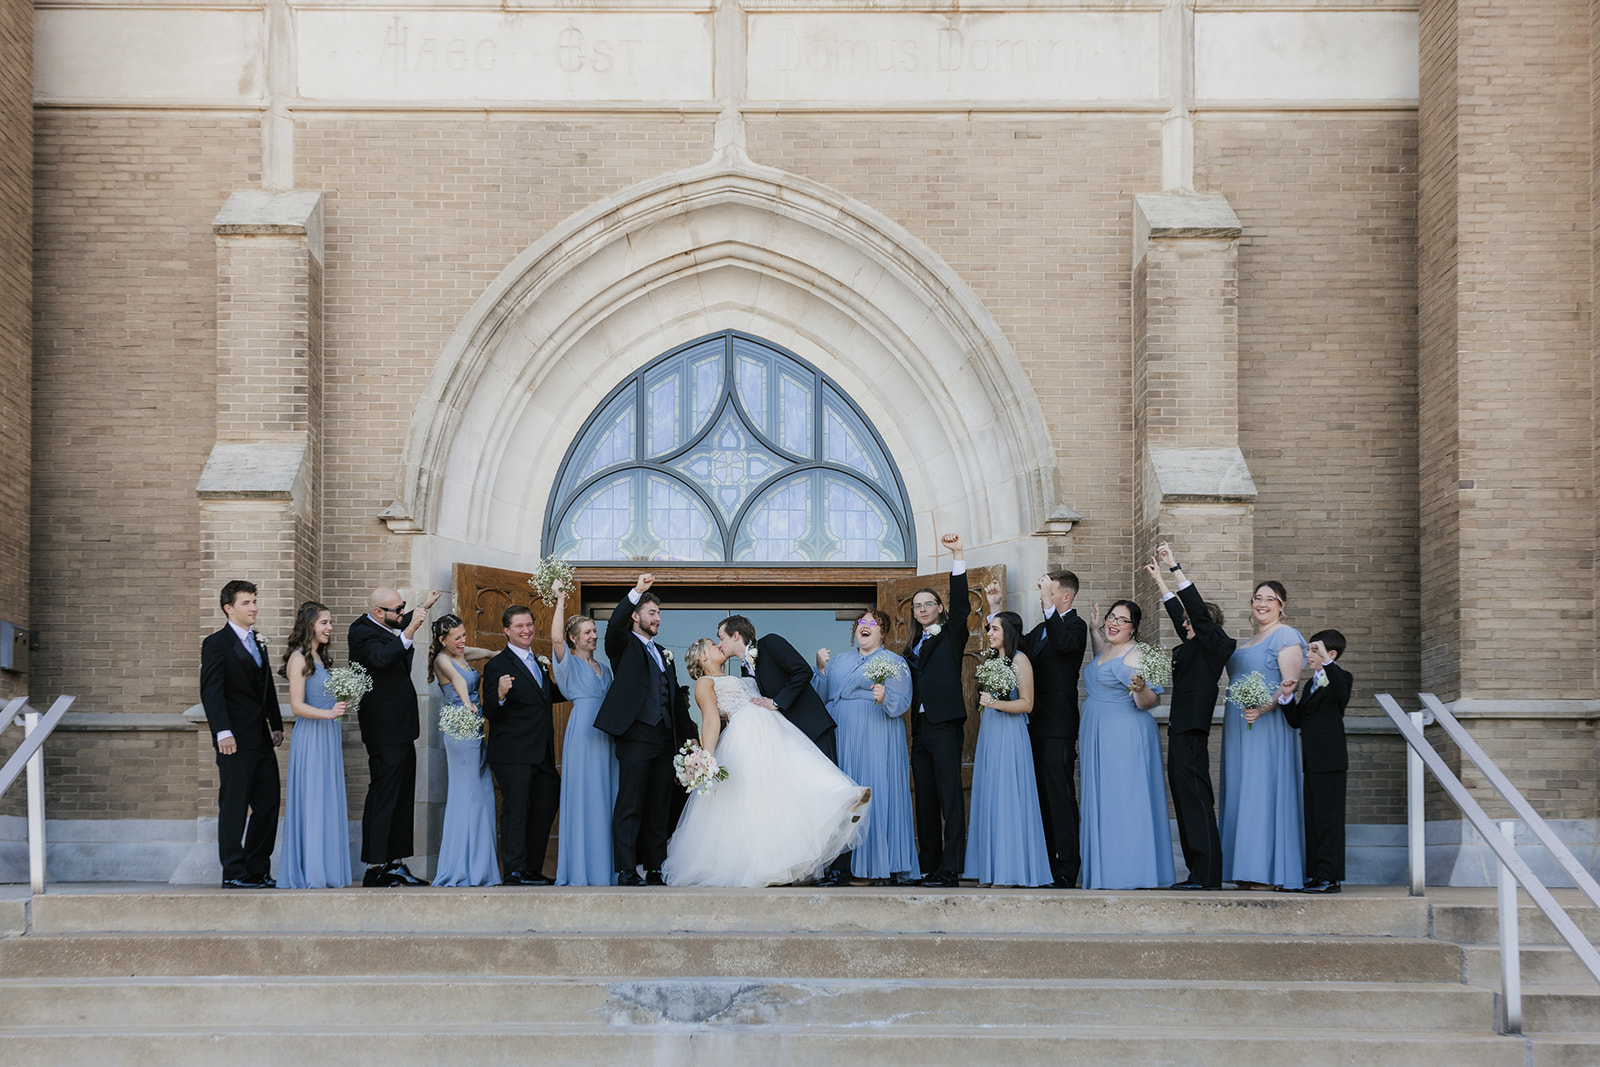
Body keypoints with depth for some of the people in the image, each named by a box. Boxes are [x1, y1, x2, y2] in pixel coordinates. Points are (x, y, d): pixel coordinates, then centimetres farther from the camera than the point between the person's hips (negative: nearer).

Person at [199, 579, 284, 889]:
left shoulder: (258, 643, 18)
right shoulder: (216, 644, -6)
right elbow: (211, 691, -13)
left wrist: (276, 724, 14)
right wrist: (222, 732, -20)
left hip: (262, 740, 8)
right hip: (236, 741, -8)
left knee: (268, 804, 7)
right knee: (234, 807, -3)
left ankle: (258, 869, 15)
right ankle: (234, 873, 3)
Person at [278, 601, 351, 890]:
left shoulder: (321, 658, 16)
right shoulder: (299, 658, -9)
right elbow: (297, 705, -15)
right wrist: (328, 713, -27)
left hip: (329, 736, 9)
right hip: (310, 736, -9)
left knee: (329, 800, 7)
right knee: (310, 800, -8)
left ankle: (327, 871, 10)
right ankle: (308, 873, -6)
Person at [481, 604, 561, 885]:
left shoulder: (539, 662, 17)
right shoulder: (497, 666, -8)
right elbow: (489, 713, -13)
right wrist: (500, 696, -33)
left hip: (542, 753, 8)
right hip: (514, 754, -8)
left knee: (545, 808, 11)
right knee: (515, 810, -7)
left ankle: (533, 870, 19)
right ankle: (515, 871, -4)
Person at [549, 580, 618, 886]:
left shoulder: (605, 669, 22)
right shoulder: (569, 664, 3)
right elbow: (555, 637, -16)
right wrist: (560, 601, -11)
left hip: (607, 735, 6)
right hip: (582, 733, -6)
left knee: (607, 798, 4)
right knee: (583, 797, -8)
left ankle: (606, 867, 6)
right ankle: (581, 869, -6)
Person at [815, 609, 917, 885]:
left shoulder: (894, 662, 6)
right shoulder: (839, 660, 20)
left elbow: (902, 702, -6)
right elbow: (822, 695, 15)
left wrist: (885, 697, -26)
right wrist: (821, 668, 2)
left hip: (877, 739, -5)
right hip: (842, 738, 5)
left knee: (880, 795, -10)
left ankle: (894, 866, -10)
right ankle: (847, 864, 1)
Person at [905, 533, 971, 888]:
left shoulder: (950, 635, 4)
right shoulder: (913, 647, 21)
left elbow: (960, 603, -10)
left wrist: (958, 556, -18)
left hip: (945, 725, -7)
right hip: (920, 728, 7)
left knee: (950, 796, -9)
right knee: (925, 798, 8)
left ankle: (950, 869, -12)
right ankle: (928, 865, 11)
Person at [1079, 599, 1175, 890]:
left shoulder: (1134, 655, -14)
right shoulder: (1107, 649, 14)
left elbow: (1149, 703, -19)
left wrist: (1140, 688, -40)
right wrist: (1094, 630, 34)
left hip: (1126, 740, -10)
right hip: (1097, 737, 10)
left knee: (1124, 801, -9)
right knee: (1101, 801, 11)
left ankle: (1133, 874, -6)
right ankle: (1105, 870, 16)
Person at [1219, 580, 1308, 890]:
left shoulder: (1285, 636, -5)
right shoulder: (1248, 642, 21)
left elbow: (1290, 684, -14)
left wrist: (1264, 708, -27)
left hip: (1267, 725, -9)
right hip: (1239, 727, 9)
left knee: (1263, 791, -11)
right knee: (1242, 792, 5)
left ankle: (1268, 874, -10)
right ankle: (1248, 871, 6)